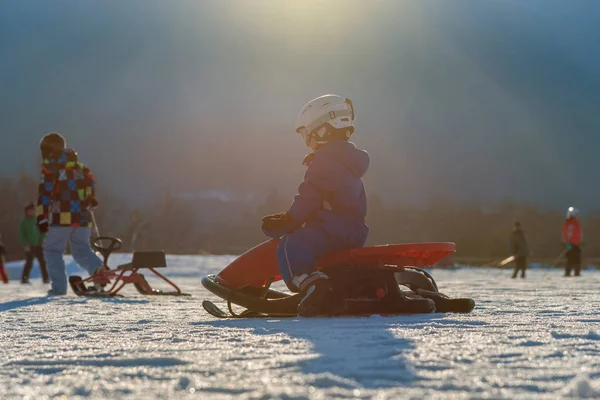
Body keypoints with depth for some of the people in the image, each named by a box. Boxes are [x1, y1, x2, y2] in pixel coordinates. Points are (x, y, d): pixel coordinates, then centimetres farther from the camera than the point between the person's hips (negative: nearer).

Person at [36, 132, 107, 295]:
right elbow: (90, 182, 23)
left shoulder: (51, 166, -2)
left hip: (62, 216, -6)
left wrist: (41, 216, -13)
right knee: (81, 250, 12)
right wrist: (90, 200, 39)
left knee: (52, 250, 5)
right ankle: (99, 269, -17)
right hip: (83, 217, 6)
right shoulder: (78, 165, 17)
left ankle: (59, 286, -4)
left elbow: (45, 192, -10)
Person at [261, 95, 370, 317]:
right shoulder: (349, 160, 23)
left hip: (331, 229, -10)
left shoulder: (324, 159, -10)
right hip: (354, 230, 10)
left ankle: (313, 285, -45)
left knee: (289, 247, -26)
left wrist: (289, 220, -13)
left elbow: (310, 196, -19)